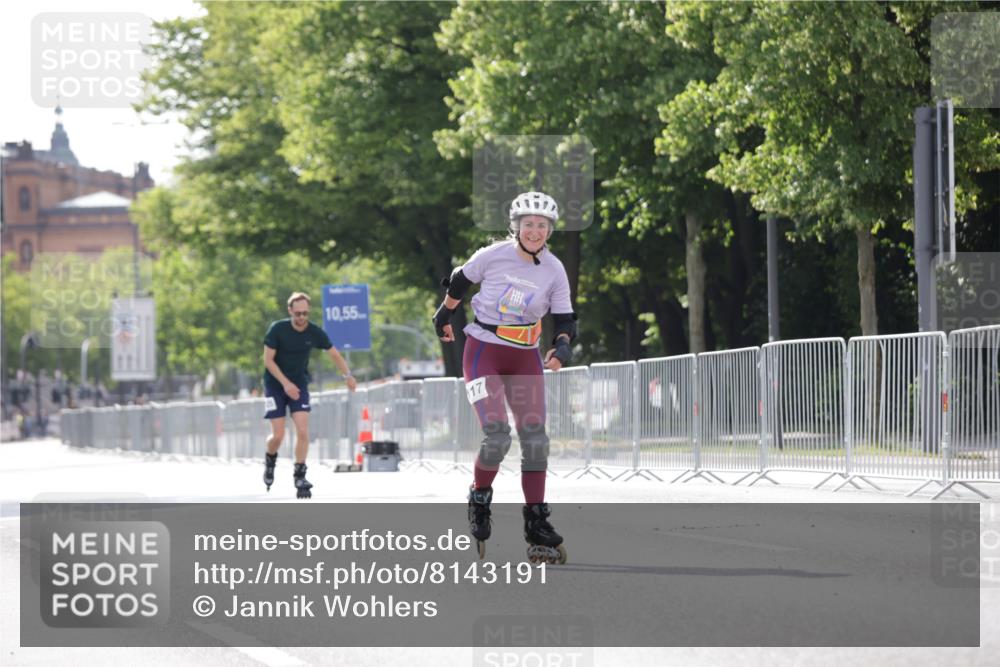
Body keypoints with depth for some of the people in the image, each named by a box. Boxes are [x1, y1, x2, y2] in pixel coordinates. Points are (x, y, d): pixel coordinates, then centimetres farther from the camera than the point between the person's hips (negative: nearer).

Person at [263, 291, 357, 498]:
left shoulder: (315, 333, -9)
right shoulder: (277, 329, -16)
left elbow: (334, 354, 3)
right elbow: (268, 359, -13)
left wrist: (348, 375, -10)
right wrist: (286, 383, -22)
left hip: (299, 384, 2)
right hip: (275, 384, -2)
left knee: (303, 431, -12)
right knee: (278, 435, -6)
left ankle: (299, 476, -3)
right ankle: (270, 460, 27)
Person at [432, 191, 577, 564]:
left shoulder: (554, 271, -3)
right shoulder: (493, 256, -11)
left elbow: (564, 320, 0)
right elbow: (459, 282, 7)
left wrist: (562, 345, -21)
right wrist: (445, 315, 20)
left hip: (526, 358, 4)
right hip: (484, 352, -4)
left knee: (535, 440, -4)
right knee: (497, 436, -17)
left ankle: (537, 525, 4)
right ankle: (479, 501, 10)